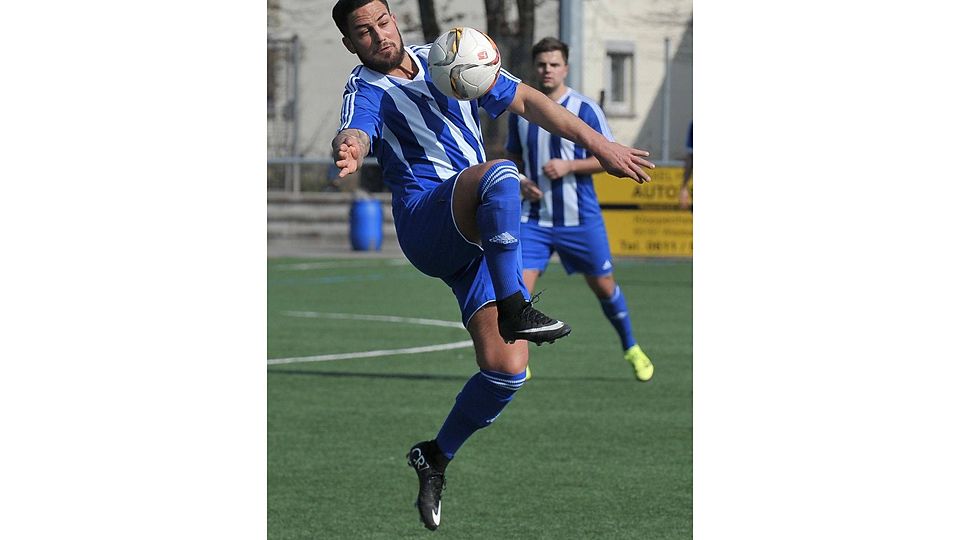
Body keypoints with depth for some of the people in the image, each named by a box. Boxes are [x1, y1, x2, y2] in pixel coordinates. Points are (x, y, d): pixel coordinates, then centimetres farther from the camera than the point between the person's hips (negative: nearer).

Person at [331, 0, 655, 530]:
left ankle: (435, 457, 14)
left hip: (483, 237, 5)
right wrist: (348, 150, -50)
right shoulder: (366, 90, -2)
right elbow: (355, 132, -25)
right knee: (499, 173, -37)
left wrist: (596, 143, 13)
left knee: (506, 370, -8)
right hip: (426, 224, -5)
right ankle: (514, 308, -38)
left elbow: (526, 100, 20)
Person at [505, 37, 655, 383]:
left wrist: (569, 166, -19)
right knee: (520, 285, -12)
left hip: (581, 218, -2)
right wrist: (521, 181, -4)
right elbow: (513, 158, 18)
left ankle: (631, 349, 29)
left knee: (603, 286, 8)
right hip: (534, 218, 2)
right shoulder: (520, 111, 5)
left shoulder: (585, 109, -6)